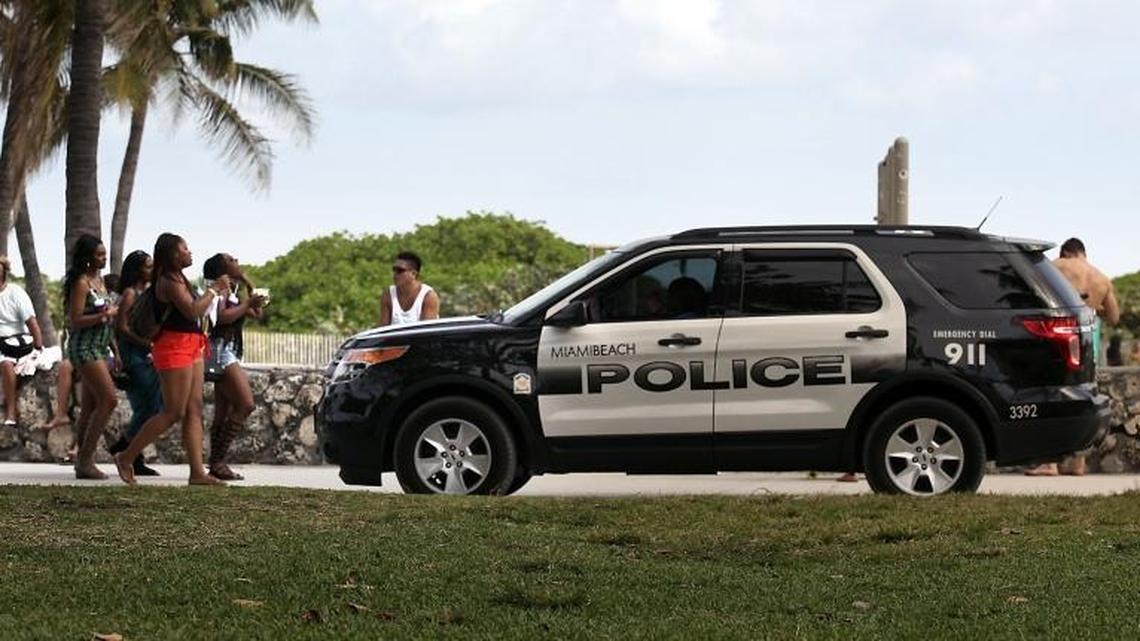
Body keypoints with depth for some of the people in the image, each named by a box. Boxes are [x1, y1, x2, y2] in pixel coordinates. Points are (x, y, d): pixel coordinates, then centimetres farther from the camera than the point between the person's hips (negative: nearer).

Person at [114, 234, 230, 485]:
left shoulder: (178, 279, 19)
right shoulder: (169, 281, -13)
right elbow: (193, 311, -21)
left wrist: (216, 292, 15)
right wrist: (214, 289, -12)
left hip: (190, 348, 10)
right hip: (174, 348, -10)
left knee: (194, 411, 4)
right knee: (173, 412, -9)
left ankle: (197, 472, 0)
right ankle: (126, 458, -1)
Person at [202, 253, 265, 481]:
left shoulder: (231, 292, 21)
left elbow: (256, 314, 23)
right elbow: (222, 317, -22)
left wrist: (250, 287, 15)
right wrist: (247, 303, -13)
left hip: (229, 353, 10)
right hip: (221, 349, -10)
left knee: (223, 412, 7)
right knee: (245, 404, -17)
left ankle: (216, 464, 5)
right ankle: (218, 461, -20)